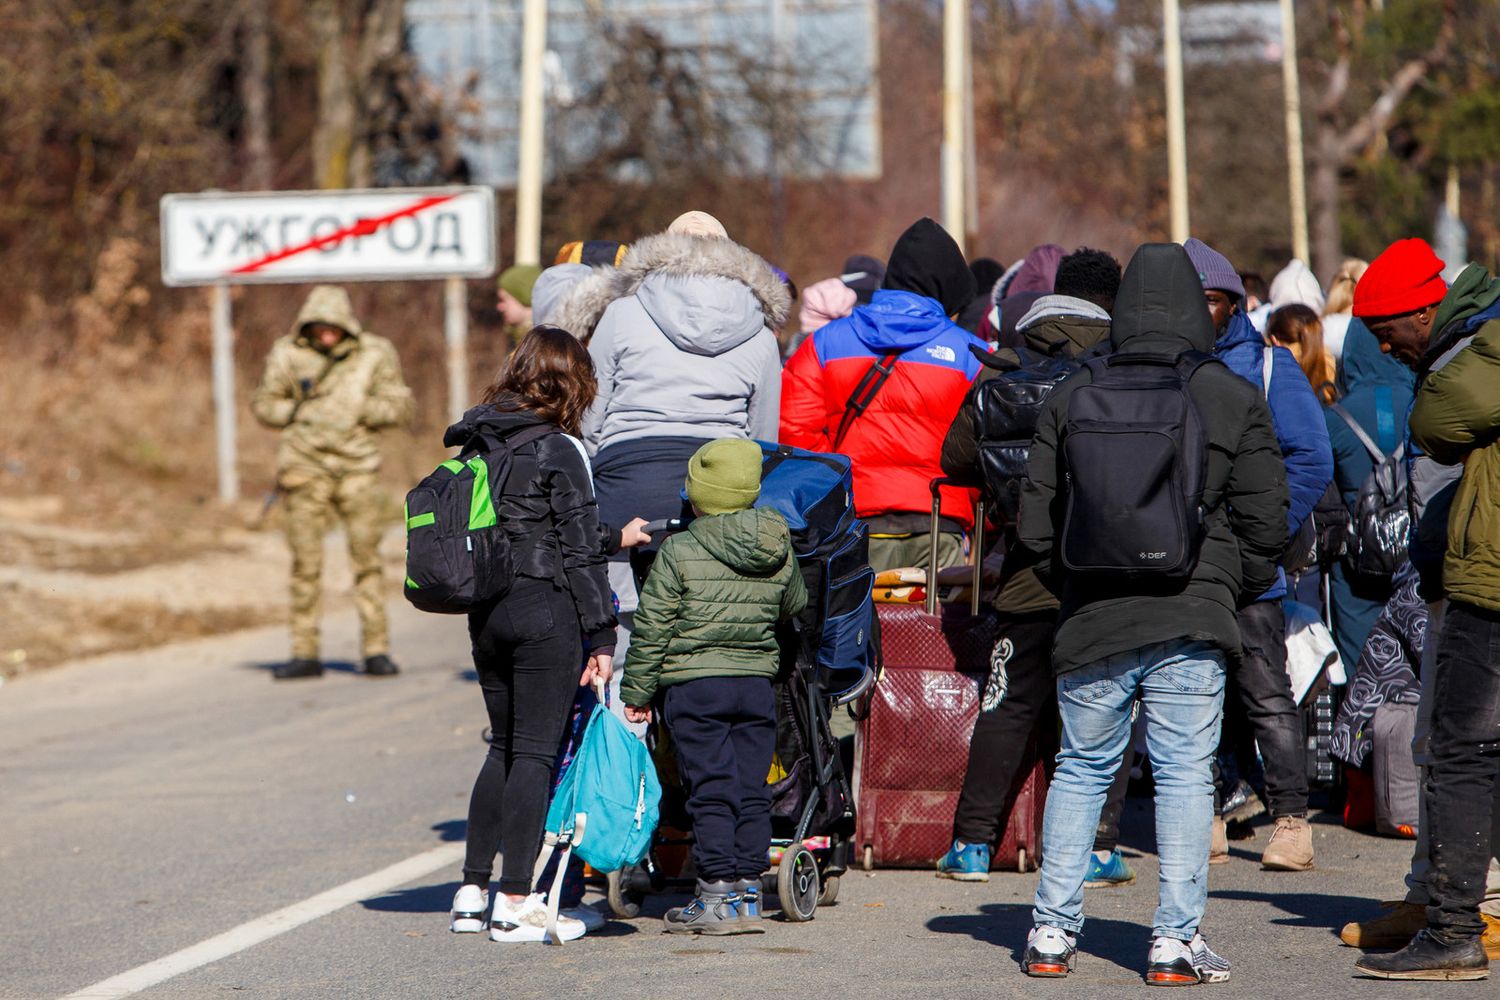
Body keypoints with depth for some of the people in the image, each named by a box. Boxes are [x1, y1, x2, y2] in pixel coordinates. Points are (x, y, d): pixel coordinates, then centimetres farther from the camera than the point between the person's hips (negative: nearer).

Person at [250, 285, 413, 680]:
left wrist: (359, 410, -13)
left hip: (357, 469, 0)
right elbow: (263, 404, 9)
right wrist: (298, 414, -7)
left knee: (367, 558, -3)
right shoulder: (287, 355, 0)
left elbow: (400, 406, 3)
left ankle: (376, 650, 3)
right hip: (306, 469, 0)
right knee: (305, 562, 2)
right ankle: (305, 654, 8)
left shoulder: (375, 354, 0)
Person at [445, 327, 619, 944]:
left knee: (504, 748, 17)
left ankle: (471, 893, 17)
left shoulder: (474, 442, 9)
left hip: (485, 611, 7)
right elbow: (581, 550, -11)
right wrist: (601, 636, -7)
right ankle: (515, 904, -3)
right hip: (546, 611, -6)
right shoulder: (560, 451, -10)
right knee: (535, 752, -2)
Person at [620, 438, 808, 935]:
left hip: (694, 687, -4)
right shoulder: (780, 553, 4)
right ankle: (747, 891, 9)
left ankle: (718, 896, -6)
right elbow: (794, 606, 21)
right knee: (751, 790, 7)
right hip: (757, 683, 4)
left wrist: (637, 692, 0)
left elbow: (652, 629, -7)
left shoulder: (678, 552, -9)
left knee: (711, 790, -4)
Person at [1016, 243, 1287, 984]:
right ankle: (1176, 939, -2)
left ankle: (1052, 931, 12)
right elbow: (1265, 524, 0)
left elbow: (1035, 524, 5)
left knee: (1081, 770, 13)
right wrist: (1230, 591, 16)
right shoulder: (1234, 400, -1)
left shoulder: (1071, 398, 3)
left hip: (1091, 618, 2)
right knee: (1184, 773, 2)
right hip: (1192, 617, -2)